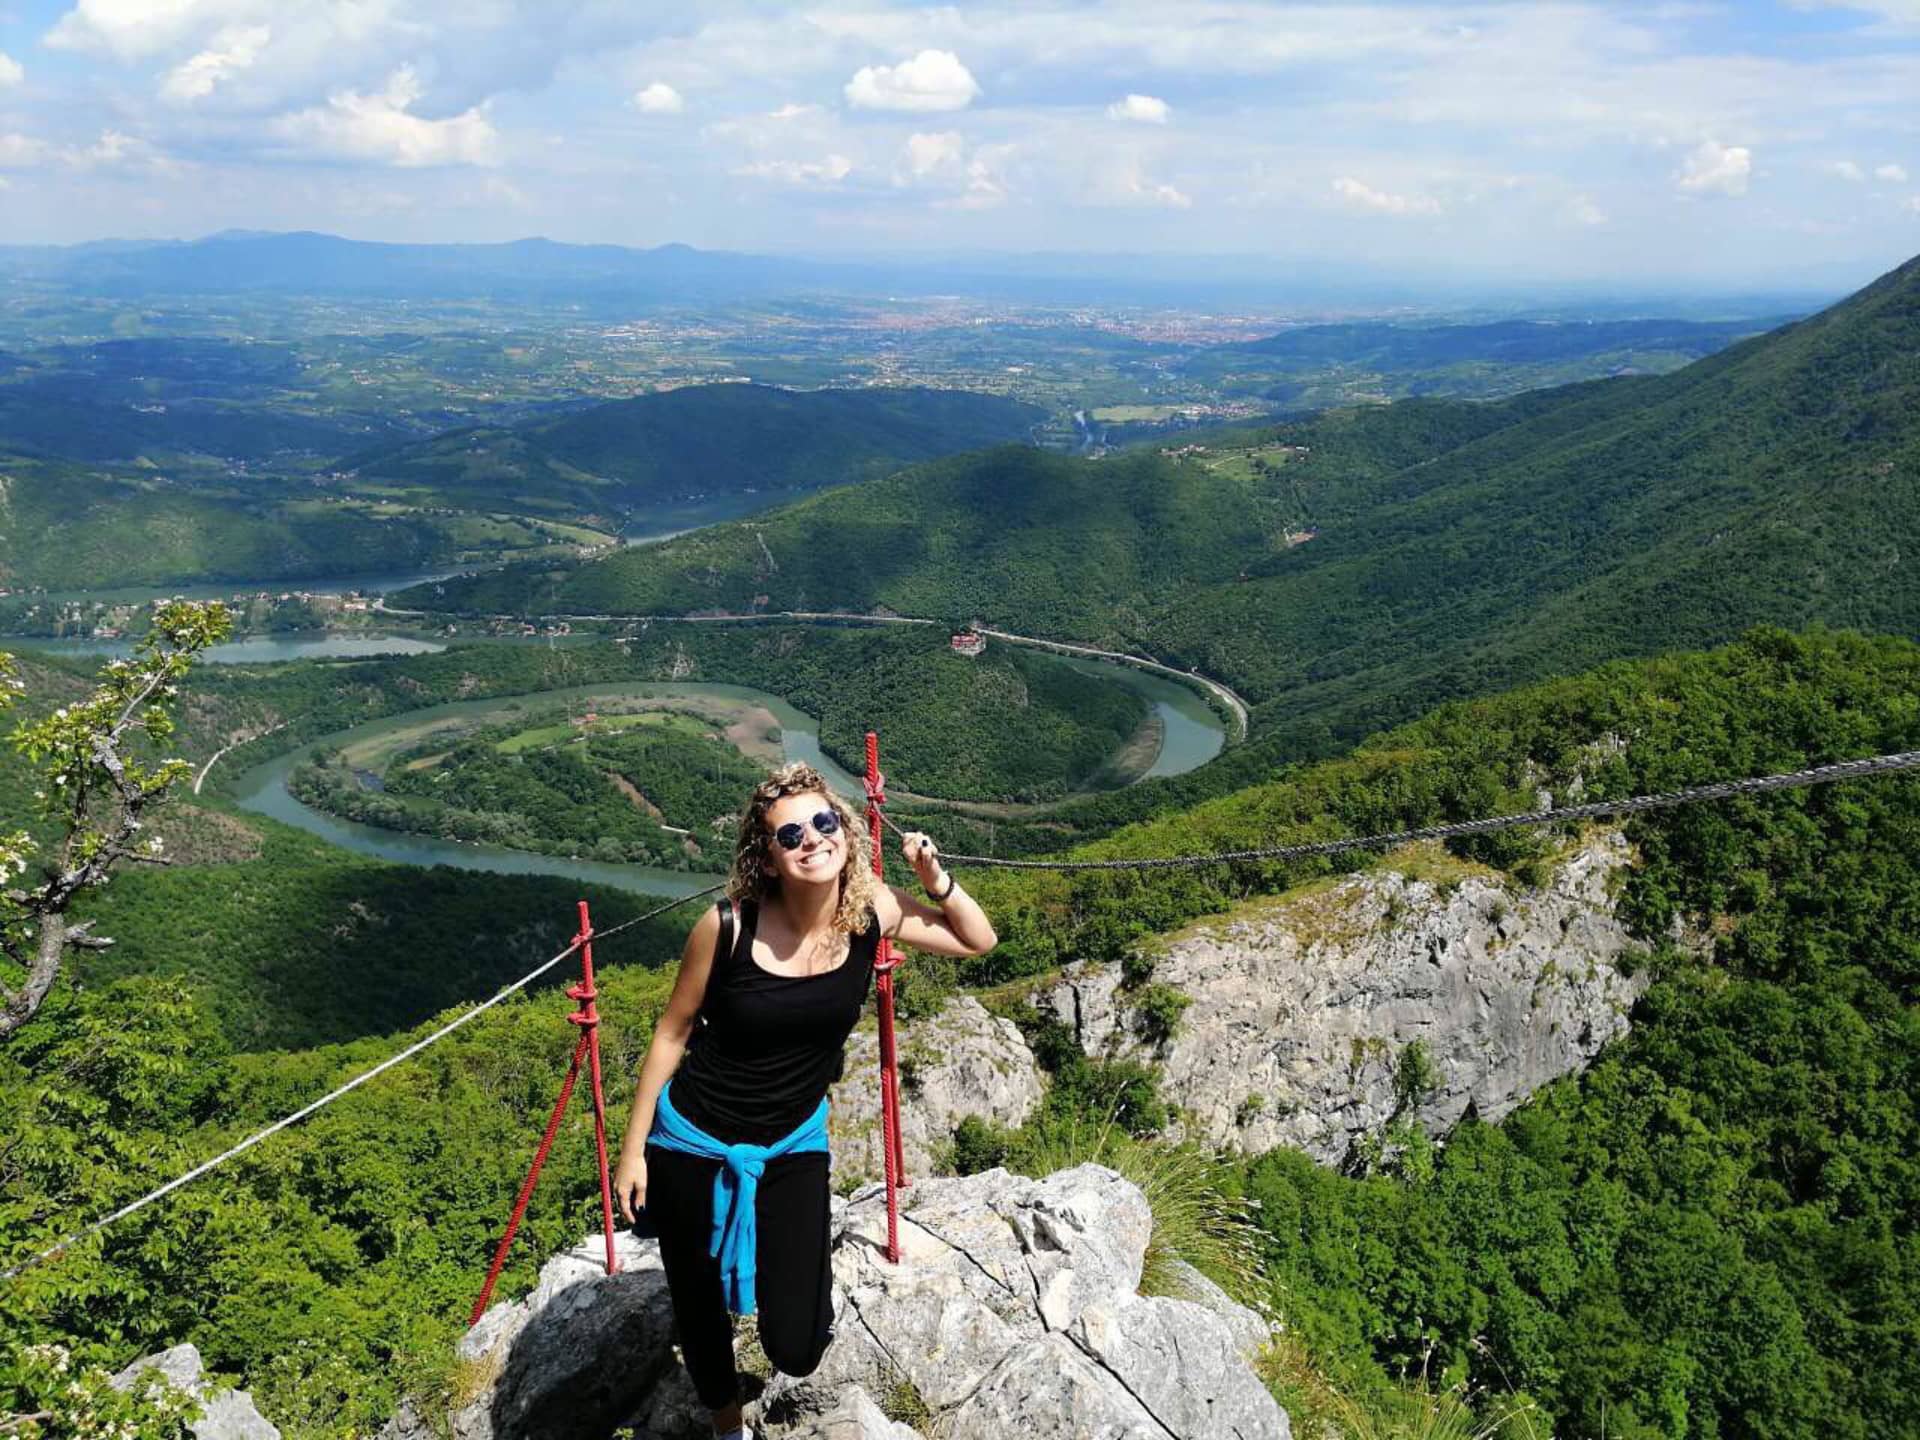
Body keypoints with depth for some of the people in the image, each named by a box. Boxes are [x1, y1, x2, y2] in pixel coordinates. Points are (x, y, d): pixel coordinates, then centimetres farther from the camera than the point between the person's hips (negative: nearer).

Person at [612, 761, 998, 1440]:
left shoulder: (872, 910, -14)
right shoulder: (728, 925, -22)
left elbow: (978, 941, 2)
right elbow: (673, 1033, -8)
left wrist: (937, 881, -16)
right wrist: (632, 1148, -3)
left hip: (793, 1147, 2)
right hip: (692, 1145, -1)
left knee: (796, 1349, -1)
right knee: (700, 1310, 17)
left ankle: (798, 1274, 36)